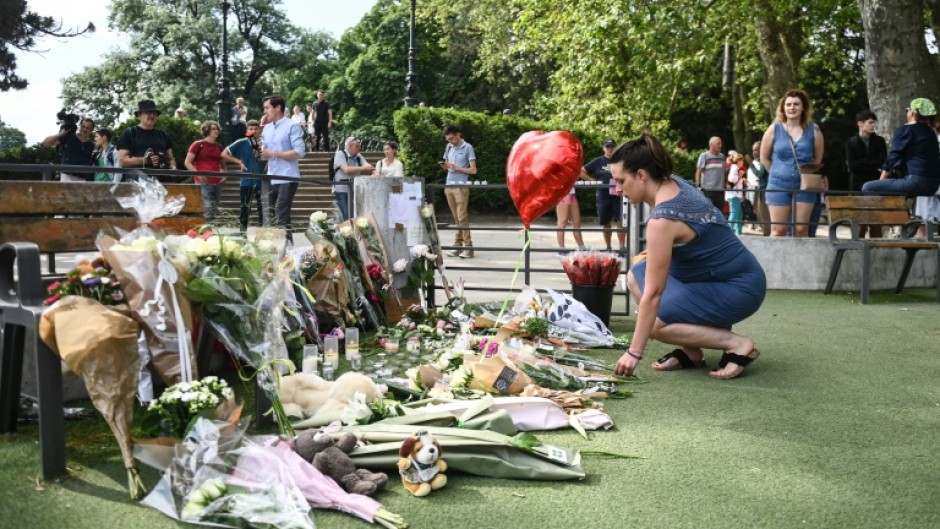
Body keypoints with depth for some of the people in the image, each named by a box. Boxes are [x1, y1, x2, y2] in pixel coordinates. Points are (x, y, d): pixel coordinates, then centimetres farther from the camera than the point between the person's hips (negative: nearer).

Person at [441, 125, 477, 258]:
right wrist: (444, 165, -1)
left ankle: (468, 247, -4)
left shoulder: (468, 148, -4)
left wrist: (456, 168, -15)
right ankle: (458, 246, 10)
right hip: (449, 186, 6)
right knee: (456, 218, 7)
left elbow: (473, 170, -7)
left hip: (461, 187, -6)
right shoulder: (449, 147, 13)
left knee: (462, 217, -7)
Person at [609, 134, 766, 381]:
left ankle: (737, 344, -8)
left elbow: (653, 293, -26)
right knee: (636, 276, 7)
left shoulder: (663, 219, -27)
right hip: (734, 274, 10)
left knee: (654, 323, -13)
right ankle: (691, 351, 5)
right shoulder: (673, 183, -2)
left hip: (739, 289, -10)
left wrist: (634, 352, -21)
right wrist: (659, 254, 11)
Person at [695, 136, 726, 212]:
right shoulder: (704, 156, -2)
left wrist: (725, 184, 15)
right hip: (708, 190, -5)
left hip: (720, 190, 5)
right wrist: (699, 186, -11)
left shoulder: (722, 156, 13)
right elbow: (698, 172, -5)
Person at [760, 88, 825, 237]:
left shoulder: (813, 130, -1)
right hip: (779, 185, -1)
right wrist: (778, 173, 8)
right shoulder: (774, 129, -1)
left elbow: (818, 160, 8)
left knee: (801, 229, 3)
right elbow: (764, 158, 7)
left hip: (805, 185, 1)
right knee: (778, 230, 0)